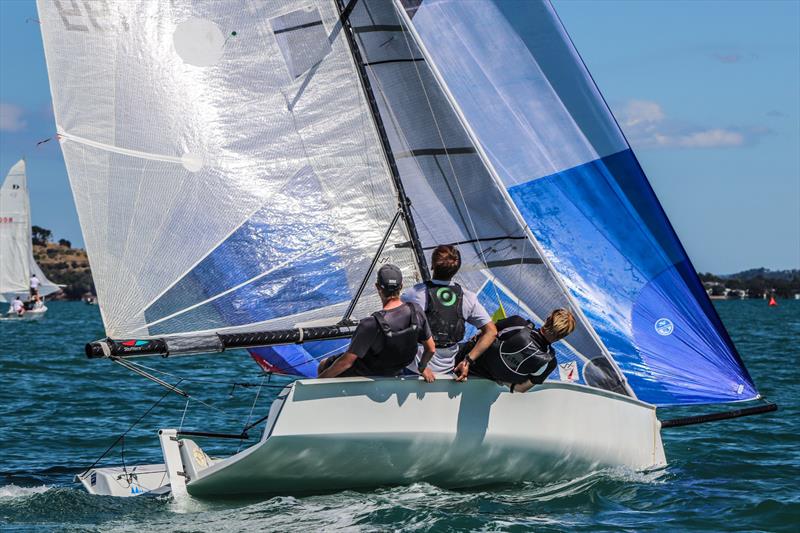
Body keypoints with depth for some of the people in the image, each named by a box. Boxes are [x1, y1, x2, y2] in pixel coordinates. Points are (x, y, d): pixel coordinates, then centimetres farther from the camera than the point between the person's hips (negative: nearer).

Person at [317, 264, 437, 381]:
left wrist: (319, 380, -18)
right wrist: (422, 368, 12)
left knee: (323, 366, 20)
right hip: (394, 372, 5)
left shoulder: (371, 324, -38)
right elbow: (431, 349, -9)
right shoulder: (416, 311, -23)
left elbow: (346, 362, -31)